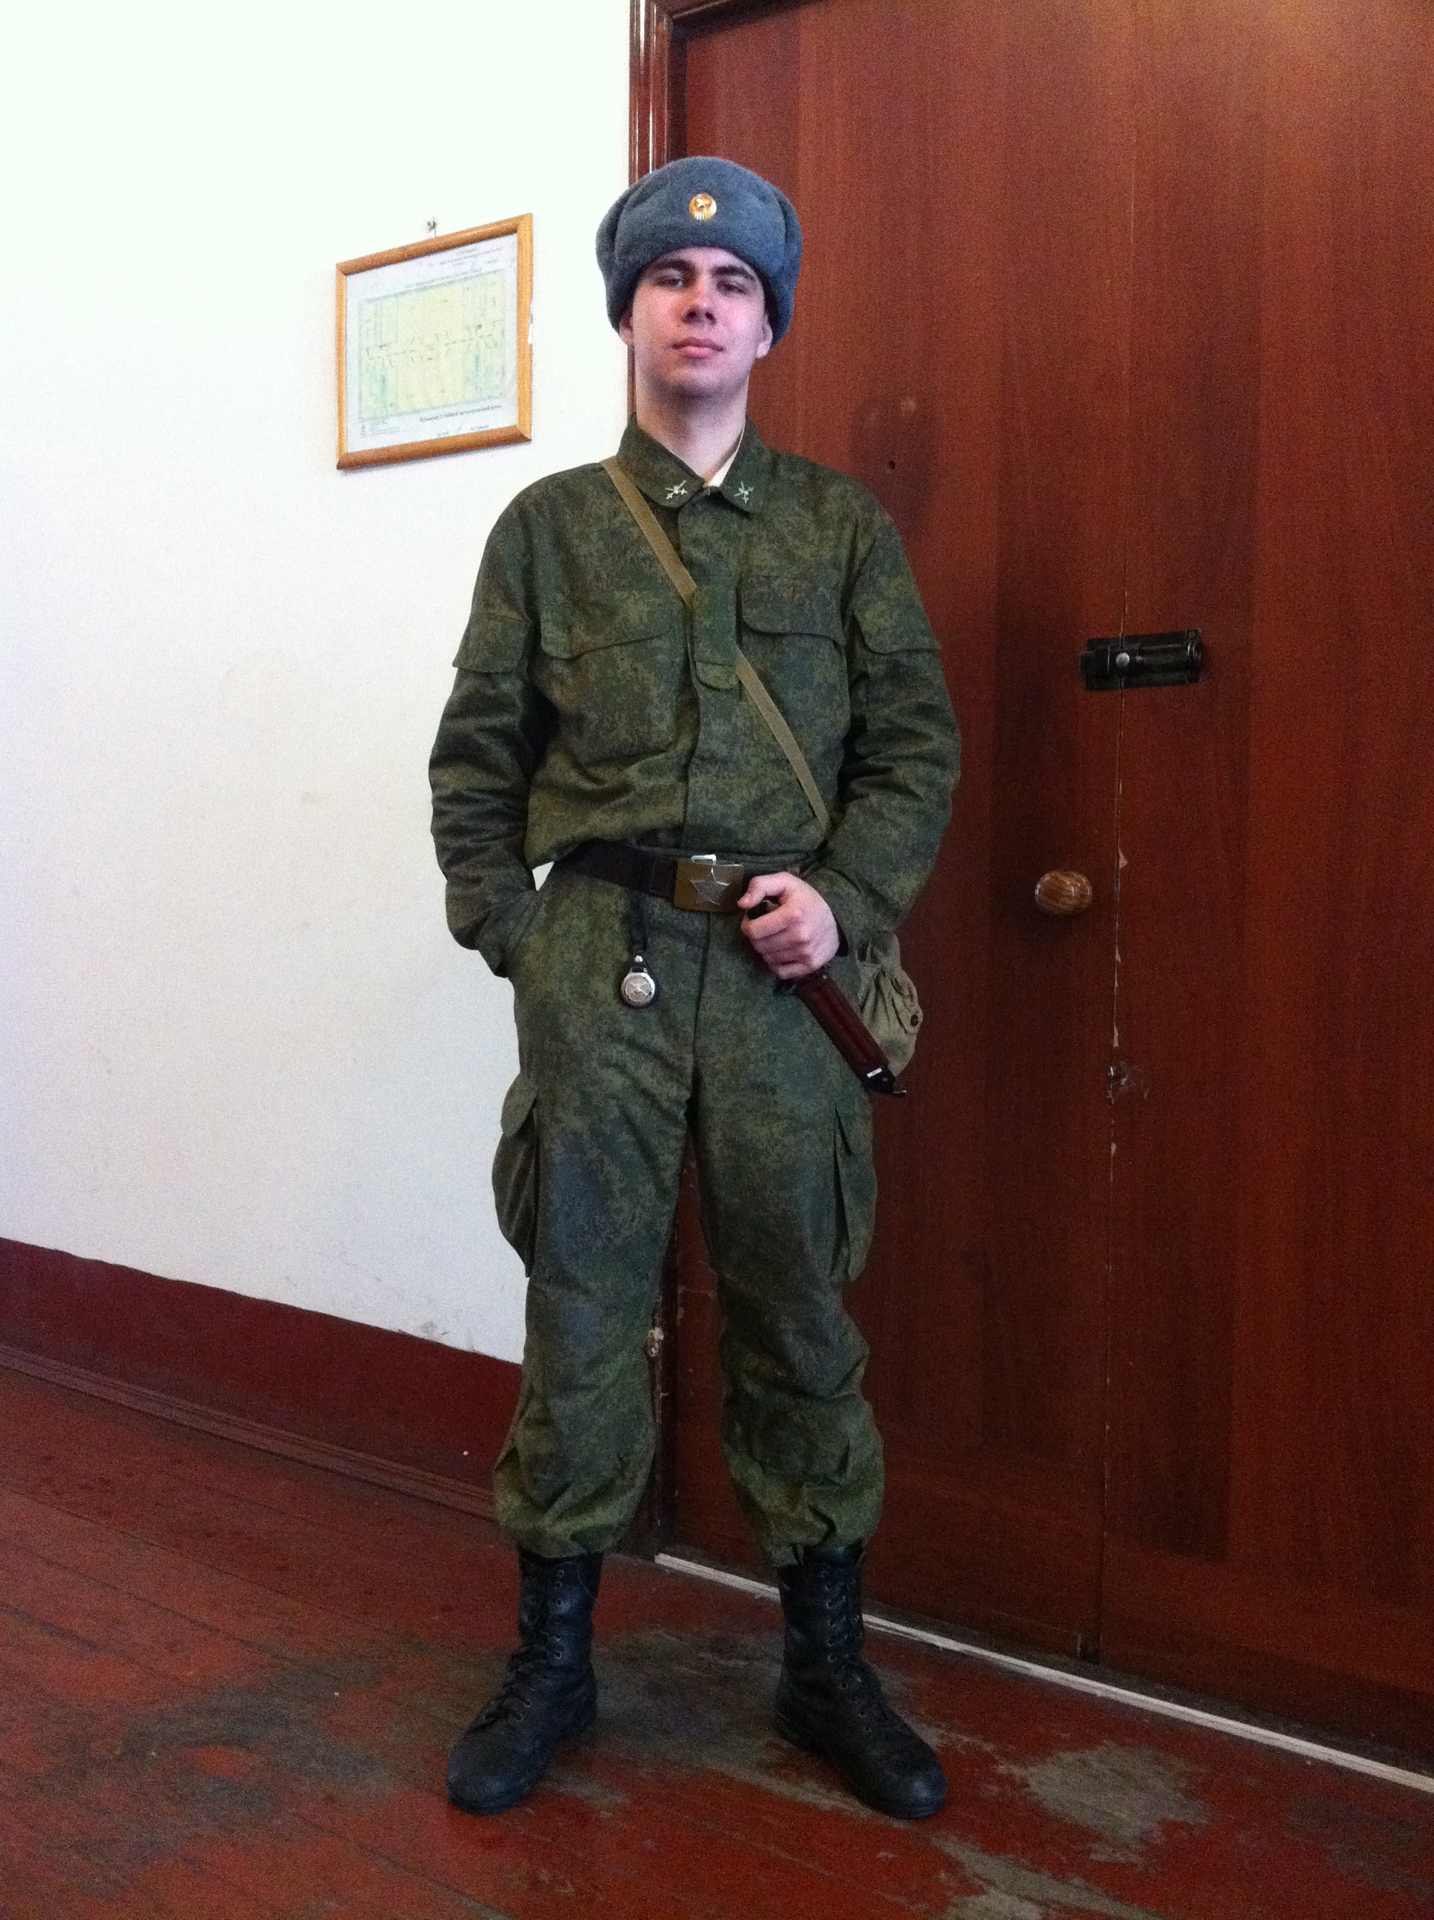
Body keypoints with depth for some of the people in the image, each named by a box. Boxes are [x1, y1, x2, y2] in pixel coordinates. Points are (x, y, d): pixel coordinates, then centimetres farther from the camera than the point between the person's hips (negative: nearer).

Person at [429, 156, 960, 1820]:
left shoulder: (844, 527, 11)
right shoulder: (550, 525, 11)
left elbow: (915, 741, 6)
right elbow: (477, 752, 9)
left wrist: (846, 896, -9)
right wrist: (506, 930, 0)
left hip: (783, 964, 0)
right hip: (596, 956, 0)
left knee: (797, 1316, 7)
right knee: (580, 1310, 5)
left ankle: (826, 1666, 23)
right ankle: (551, 1659, 22)